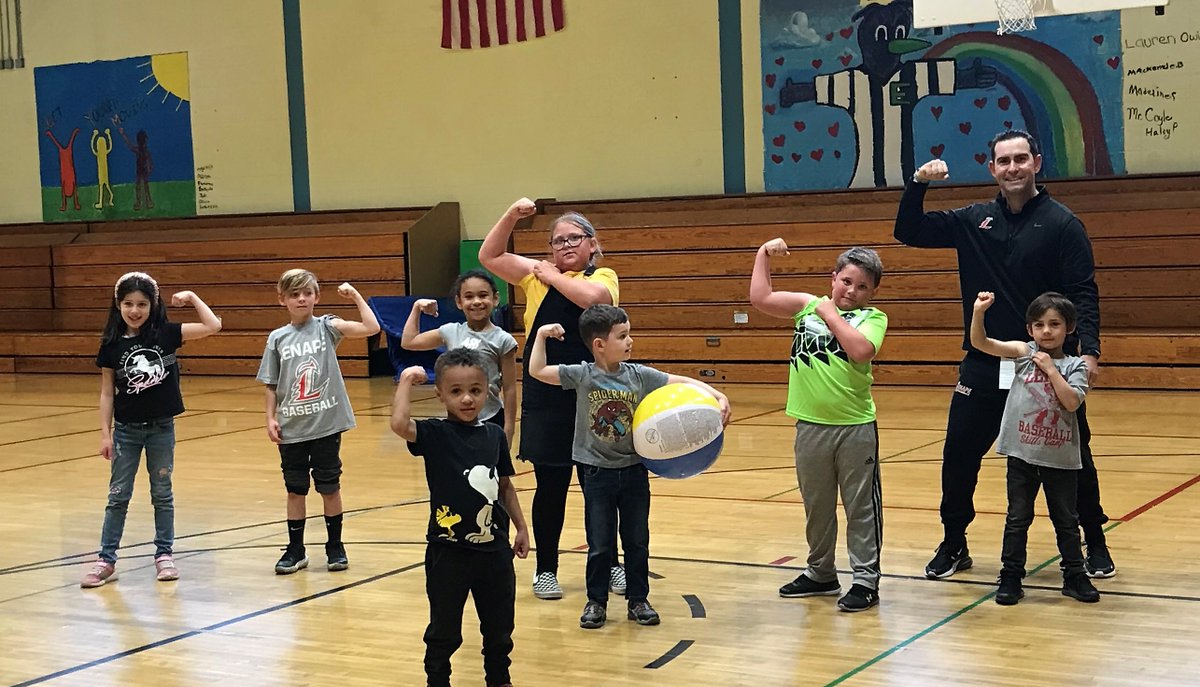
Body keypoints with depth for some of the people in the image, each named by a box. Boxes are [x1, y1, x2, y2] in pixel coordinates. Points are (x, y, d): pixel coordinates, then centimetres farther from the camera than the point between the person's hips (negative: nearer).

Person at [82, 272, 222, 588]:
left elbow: (213, 325, -13)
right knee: (118, 495, 6)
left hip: (162, 427, 0)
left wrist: (191, 297, -11)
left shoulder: (166, 334, -7)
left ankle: (165, 554, 21)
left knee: (162, 493, 11)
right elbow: (107, 392, 0)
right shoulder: (112, 344, -5)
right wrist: (105, 433, -3)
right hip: (126, 428, 0)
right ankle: (106, 559, 12)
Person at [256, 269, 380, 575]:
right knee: (295, 489, 10)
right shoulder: (278, 338, 2)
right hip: (291, 428, 2)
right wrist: (271, 418, -1)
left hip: (326, 424, -2)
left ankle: (335, 547, 20)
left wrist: (355, 295, -12)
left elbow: (371, 328, -15)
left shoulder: (327, 327, -3)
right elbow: (271, 385, 6)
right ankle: (295, 550, 21)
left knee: (330, 487, 7)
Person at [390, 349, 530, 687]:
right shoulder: (434, 434, -11)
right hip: (448, 552, -4)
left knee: (500, 628, 18)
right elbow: (399, 424, -32)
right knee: (444, 632, 9)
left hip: (494, 549, 4)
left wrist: (521, 528, 15)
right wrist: (406, 381, -21)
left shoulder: (494, 434, 2)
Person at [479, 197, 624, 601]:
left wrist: (554, 276, -9)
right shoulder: (537, 274, 9)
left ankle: (609, 565, 24)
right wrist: (511, 216, -6)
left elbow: (591, 296, -22)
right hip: (546, 398, 1)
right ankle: (546, 569, 19)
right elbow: (489, 257, 3)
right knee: (550, 487, 8)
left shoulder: (604, 277, 1)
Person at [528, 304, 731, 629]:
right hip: (597, 472, -2)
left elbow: (681, 382, -7)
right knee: (599, 544, 7)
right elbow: (537, 371, -8)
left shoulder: (639, 375, -6)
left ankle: (638, 599, 24)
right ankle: (596, 601, 21)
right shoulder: (582, 376, -10)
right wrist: (542, 335, -9)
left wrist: (718, 397, -18)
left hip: (634, 470, 2)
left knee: (637, 541, 11)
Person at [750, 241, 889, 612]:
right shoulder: (808, 305, 6)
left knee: (861, 507, 4)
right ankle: (821, 573, 32)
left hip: (856, 428, -4)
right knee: (816, 506, 17)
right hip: (810, 425, 4)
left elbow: (860, 350, -23)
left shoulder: (873, 318, -3)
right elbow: (759, 297, 1)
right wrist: (764, 255, -1)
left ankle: (866, 580, 12)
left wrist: (831, 314, -13)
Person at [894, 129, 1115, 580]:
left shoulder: (1061, 223, -5)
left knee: (1072, 457, 4)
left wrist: (1089, 349, -23)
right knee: (959, 456, 3)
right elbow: (908, 232, 10)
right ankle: (953, 545, 19)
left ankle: (1095, 543, 22)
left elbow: (1083, 293, -9)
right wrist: (918, 184, -7)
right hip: (983, 366, 3)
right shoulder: (973, 221, 6)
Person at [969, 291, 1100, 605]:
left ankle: (1074, 576, 25)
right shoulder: (1024, 352, -1)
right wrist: (978, 312, -27)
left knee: (1066, 520, 13)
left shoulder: (1074, 365, -2)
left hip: (1060, 458, 0)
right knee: (1017, 518, 8)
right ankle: (1011, 577, 16)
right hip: (1022, 453, 0)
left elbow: (1072, 401, -17)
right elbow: (980, 343, -12)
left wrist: (1051, 369, -15)